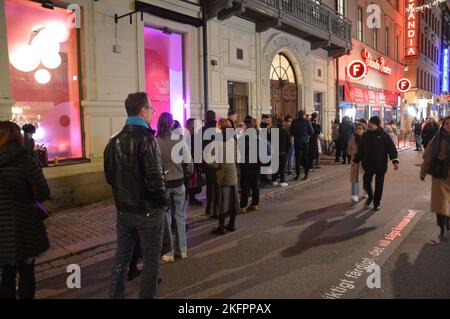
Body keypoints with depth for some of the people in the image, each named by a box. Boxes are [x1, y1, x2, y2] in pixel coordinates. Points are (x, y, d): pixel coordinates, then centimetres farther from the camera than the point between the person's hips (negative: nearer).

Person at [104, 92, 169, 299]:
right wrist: (164, 201, -9)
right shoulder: (146, 139, -19)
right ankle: (147, 296, 19)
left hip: (123, 210, 7)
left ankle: (115, 294, 32)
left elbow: (110, 176, 10)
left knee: (122, 255, 19)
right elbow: (155, 179, -24)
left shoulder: (114, 141, 4)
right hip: (148, 211, -7)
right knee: (151, 258, 9)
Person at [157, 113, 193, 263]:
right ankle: (182, 250, 24)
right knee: (180, 217, 14)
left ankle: (169, 253, 15)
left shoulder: (155, 141, -12)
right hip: (179, 183, 2)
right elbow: (189, 166, -4)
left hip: (162, 183, -2)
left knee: (165, 218, 8)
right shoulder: (180, 140, -5)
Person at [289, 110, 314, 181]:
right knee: (306, 158, 9)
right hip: (305, 141, 0)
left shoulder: (294, 122, -4)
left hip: (297, 142, 0)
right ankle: (306, 174, 12)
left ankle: (298, 175, 4)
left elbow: (290, 132, -1)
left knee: (297, 158, 5)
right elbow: (311, 132, -2)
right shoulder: (307, 122, -4)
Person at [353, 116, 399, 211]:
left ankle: (377, 202, 23)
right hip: (368, 164, 2)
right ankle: (370, 197, 30)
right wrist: (356, 160, 14)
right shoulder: (366, 135, 2)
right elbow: (360, 149, 11)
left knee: (379, 184, 7)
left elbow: (391, 148, -9)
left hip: (380, 165, -2)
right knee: (366, 182, 2)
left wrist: (395, 160, -18)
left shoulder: (384, 135, -7)